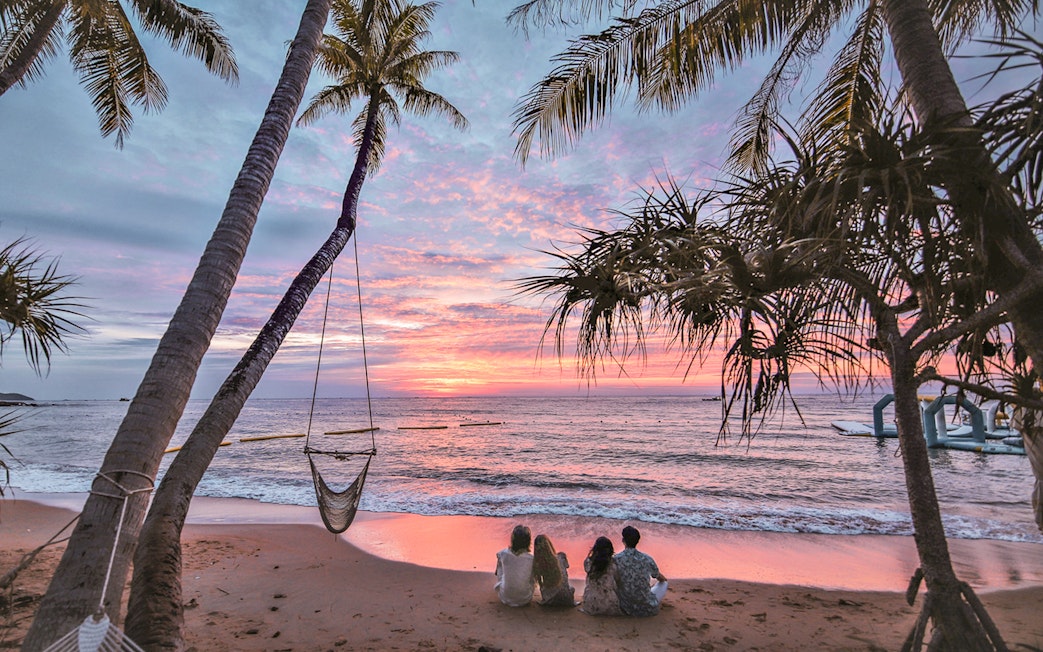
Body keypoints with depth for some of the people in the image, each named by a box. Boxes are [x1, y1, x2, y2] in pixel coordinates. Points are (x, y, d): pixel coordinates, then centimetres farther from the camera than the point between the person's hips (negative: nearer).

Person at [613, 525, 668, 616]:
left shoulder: (615, 559, -12)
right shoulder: (647, 559, -9)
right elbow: (661, 578, 12)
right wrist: (662, 578, 37)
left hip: (626, 609, 1)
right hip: (648, 609, -1)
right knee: (663, 584, 26)